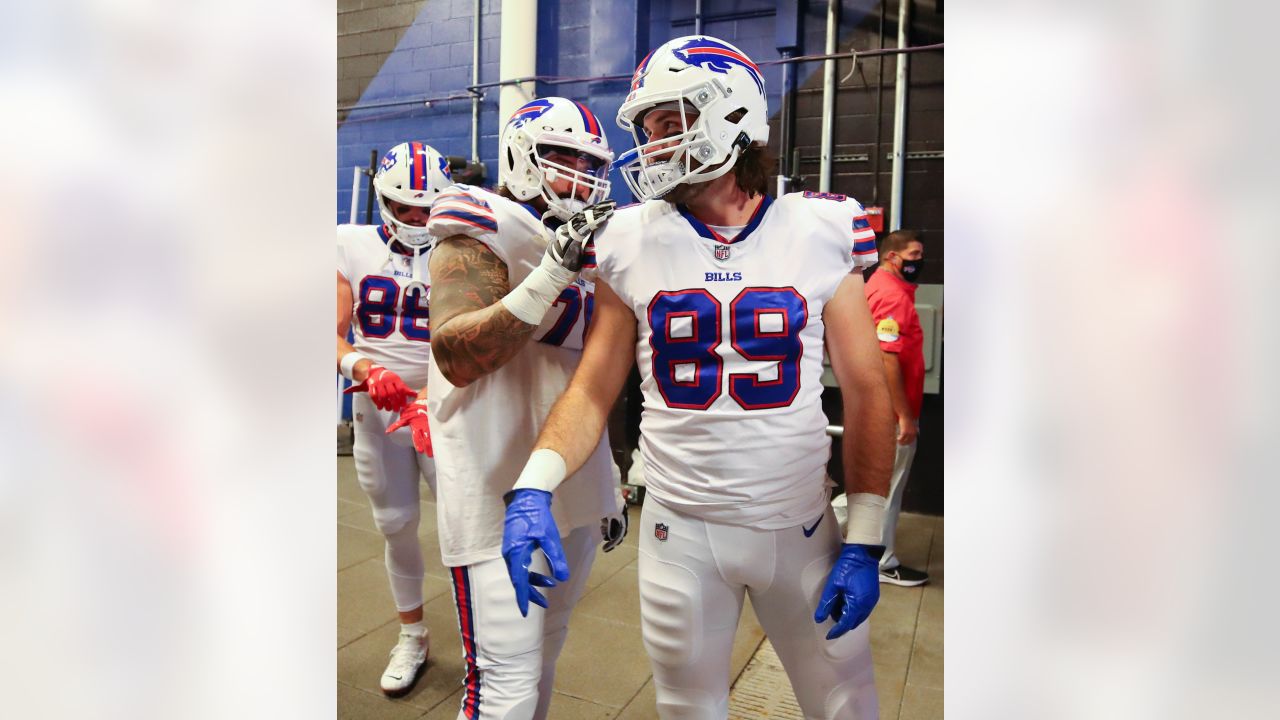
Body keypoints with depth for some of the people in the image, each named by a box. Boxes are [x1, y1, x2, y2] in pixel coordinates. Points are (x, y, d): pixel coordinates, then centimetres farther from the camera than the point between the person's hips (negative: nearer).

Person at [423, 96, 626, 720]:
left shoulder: (588, 242, 15)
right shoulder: (481, 236, -8)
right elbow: (458, 359, -22)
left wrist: (606, 489, 24)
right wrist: (552, 274, -27)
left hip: (572, 492, 8)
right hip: (501, 498, -8)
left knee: (545, 649, 21)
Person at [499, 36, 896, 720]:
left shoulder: (819, 235, -4)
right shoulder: (634, 244, -3)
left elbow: (866, 395, -2)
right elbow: (593, 390, 0)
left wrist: (864, 541, -5)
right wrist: (535, 484, -17)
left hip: (799, 527, 0)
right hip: (679, 529, 1)